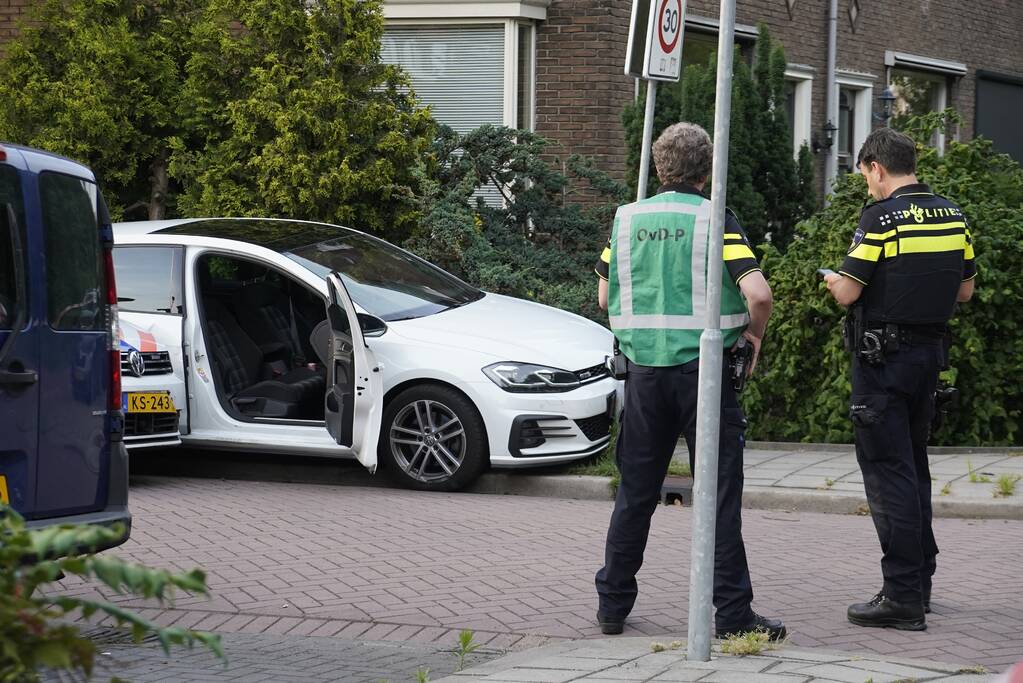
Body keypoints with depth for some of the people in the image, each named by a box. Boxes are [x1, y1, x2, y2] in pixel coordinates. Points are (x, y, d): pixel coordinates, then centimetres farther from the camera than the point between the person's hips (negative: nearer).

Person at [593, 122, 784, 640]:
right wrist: (754, 335, 3)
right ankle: (732, 612, 0)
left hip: (643, 368, 4)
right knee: (720, 494, 0)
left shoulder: (628, 219, 6)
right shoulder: (713, 219, -6)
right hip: (703, 365, -4)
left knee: (635, 492, 12)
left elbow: (604, 297, 14)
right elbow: (758, 293, -15)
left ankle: (613, 603, 15)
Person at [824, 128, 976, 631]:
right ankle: (920, 579, 25)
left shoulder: (882, 217, -15)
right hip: (931, 350, 7)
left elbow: (848, 292, -16)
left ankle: (904, 596, -7)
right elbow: (964, 291, 14)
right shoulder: (952, 216, 6)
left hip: (884, 358, -7)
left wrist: (834, 281, 6)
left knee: (887, 469, -4)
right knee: (914, 465, 18)